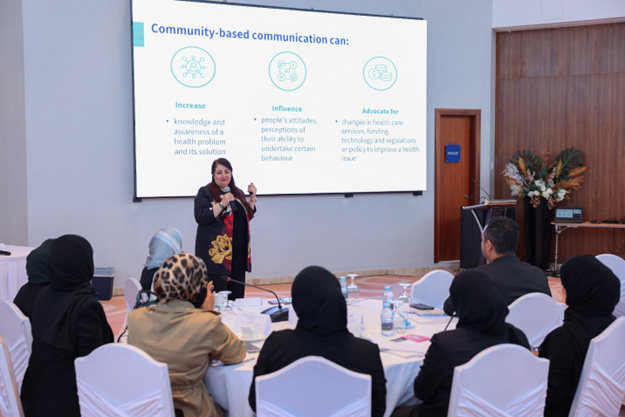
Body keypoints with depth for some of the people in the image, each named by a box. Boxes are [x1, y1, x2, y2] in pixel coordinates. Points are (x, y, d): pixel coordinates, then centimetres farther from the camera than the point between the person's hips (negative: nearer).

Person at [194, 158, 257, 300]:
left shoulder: (238, 193, 17)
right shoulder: (205, 193, -2)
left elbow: (248, 216, 21)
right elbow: (201, 217, -14)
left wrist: (252, 198, 9)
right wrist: (222, 203, -20)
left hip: (238, 253, 6)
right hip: (216, 253, -6)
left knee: (237, 295, 9)